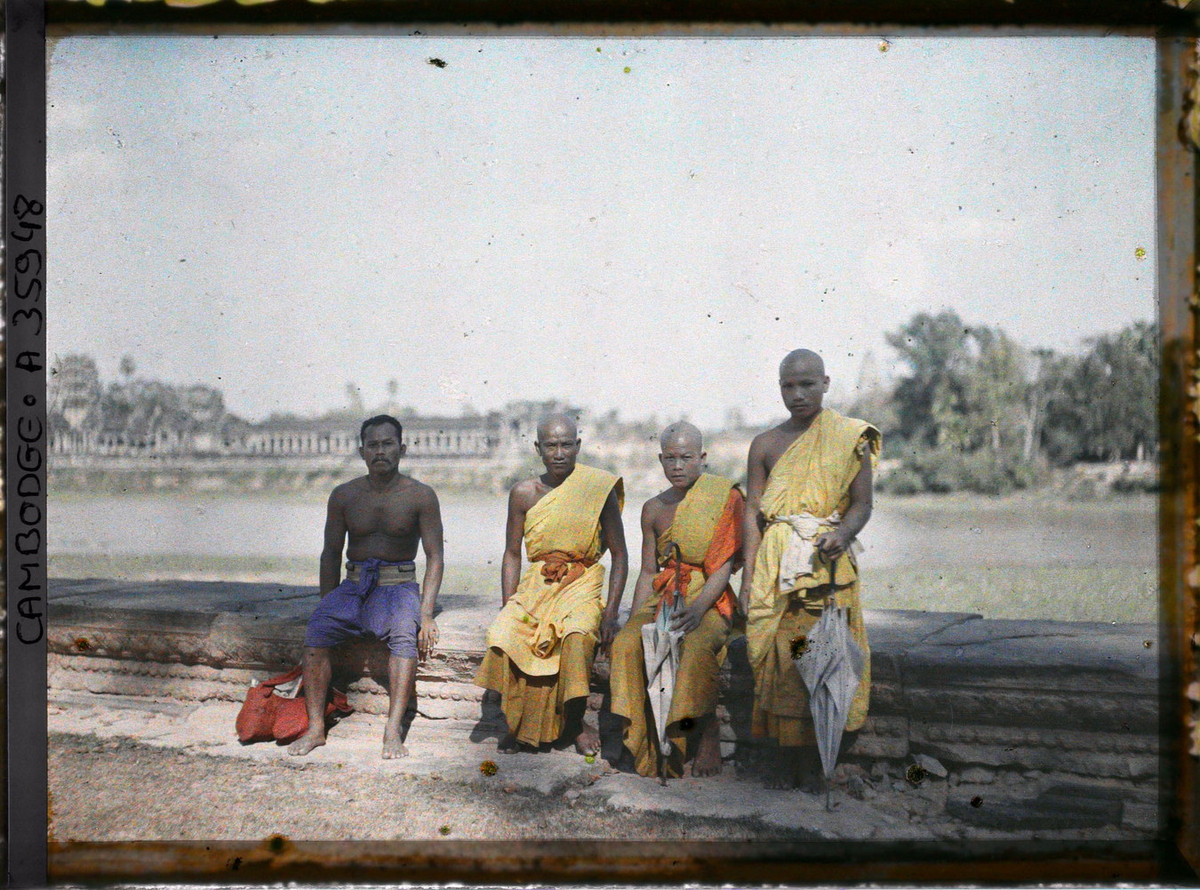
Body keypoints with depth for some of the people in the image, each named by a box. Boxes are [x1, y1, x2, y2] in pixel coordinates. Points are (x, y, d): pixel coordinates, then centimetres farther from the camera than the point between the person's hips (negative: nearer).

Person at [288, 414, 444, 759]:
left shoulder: (420, 496, -2)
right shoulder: (344, 495, 6)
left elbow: (434, 557, -4)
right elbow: (331, 554, 11)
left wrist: (426, 614, -15)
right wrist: (328, 607, -1)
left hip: (399, 586, -2)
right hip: (353, 586, 2)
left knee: (404, 634, -35)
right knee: (316, 630, -27)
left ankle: (392, 732, -39)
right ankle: (315, 728, -24)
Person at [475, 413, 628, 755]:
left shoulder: (598, 492, -1)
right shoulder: (524, 493, 6)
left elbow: (619, 556, 2)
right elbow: (512, 554, 11)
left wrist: (611, 611, -9)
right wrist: (507, 607, -2)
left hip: (582, 589, -2)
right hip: (535, 588, 2)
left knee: (576, 636, -35)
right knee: (505, 634, -29)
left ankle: (574, 722, -11)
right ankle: (517, 724, -9)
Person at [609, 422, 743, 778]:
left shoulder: (725, 499, 0)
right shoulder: (654, 509, 14)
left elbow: (724, 565, -8)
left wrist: (697, 609, -23)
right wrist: (634, 620, -1)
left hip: (711, 601, -4)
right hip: (663, 598, 4)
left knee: (696, 648, -38)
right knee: (627, 645, -28)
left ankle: (706, 742, -28)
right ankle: (647, 749, -26)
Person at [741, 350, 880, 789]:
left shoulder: (850, 438, 4)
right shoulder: (766, 445, 9)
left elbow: (861, 503, 1)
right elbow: (753, 512, 6)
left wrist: (843, 534, -21)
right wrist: (748, 578, -1)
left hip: (827, 560, -1)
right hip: (775, 565, 2)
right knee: (778, 654, -2)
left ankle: (812, 758, 5)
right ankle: (786, 754, 9)